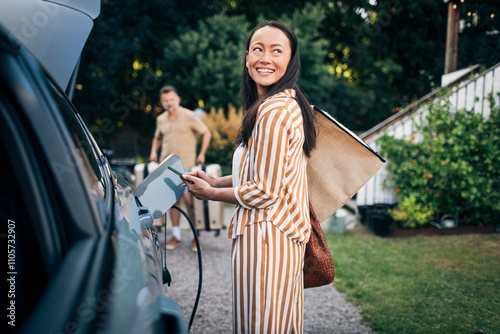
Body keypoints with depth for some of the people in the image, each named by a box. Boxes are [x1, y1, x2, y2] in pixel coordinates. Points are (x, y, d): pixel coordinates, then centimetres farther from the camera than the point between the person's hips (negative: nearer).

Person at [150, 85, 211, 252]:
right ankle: (176, 235, 18)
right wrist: (154, 151, 12)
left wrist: (202, 154, -3)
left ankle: (195, 236, 5)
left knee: (189, 200, -7)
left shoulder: (189, 116, -2)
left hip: (185, 165, -4)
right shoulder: (161, 119, 12)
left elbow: (206, 133, 2)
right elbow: (157, 137, 29)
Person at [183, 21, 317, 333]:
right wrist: (217, 181, 13)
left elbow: (265, 192, -19)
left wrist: (211, 193, -5)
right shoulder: (291, 103, 12)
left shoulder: (273, 111, -20)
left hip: (266, 234, -10)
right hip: (287, 231, 10)